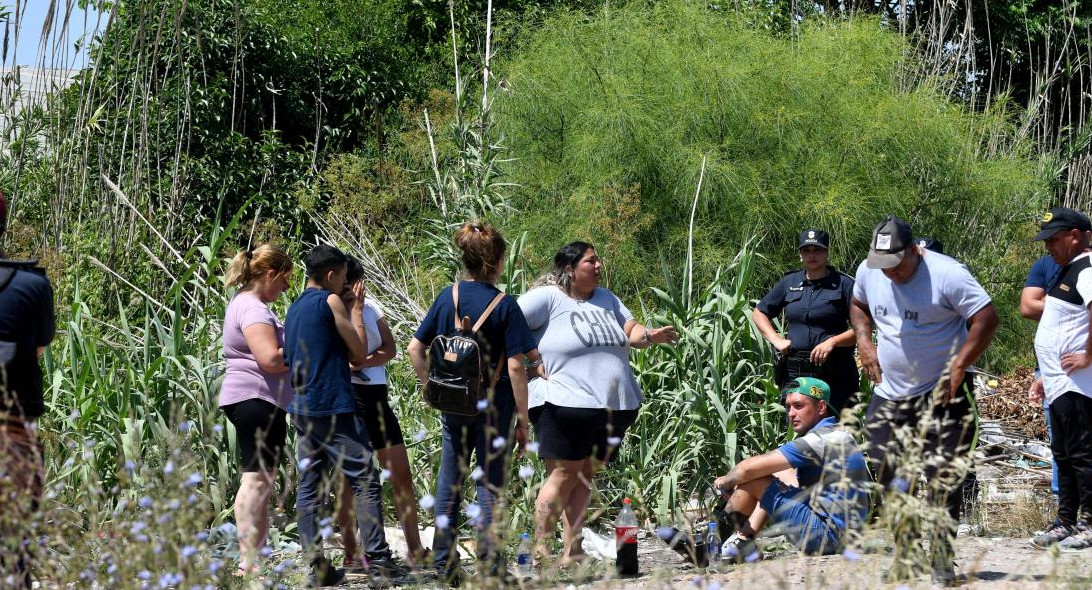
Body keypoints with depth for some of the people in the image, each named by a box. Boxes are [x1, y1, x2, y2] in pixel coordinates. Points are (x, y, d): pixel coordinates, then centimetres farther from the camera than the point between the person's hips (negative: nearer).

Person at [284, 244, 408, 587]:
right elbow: (360, 354, -1)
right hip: (334, 408, -8)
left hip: (300, 408, 8)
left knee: (308, 487, 5)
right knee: (365, 482, -5)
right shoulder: (331, 301, -7)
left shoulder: (294, 309, 16)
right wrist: (356, 310, 7)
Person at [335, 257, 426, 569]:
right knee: (348, 479, -2)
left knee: (401, 476, 4)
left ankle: (415, 550, 11)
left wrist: (361, 362, -15)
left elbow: (389, 349, 1)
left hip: (376, 396, 5)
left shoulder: (370, 307, 11)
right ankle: (351, 553, 5)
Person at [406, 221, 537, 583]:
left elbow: (415, 348, 3)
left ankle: (443, 567, 18)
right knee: (491, 488, 3)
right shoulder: (504, 305, -12)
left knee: (449, 485, 13)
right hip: (495, 407, -4)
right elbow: (515, 367, -14)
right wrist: (523, 419, -8)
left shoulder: (448, 297, 1)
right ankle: (491, 569, 5)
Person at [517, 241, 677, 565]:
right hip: (566, 404, -7)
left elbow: (631, 331, 15)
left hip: (614, 405, 7)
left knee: (585, 475, 7)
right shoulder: (547, 298, -4)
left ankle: (572, 553, 9)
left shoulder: (606, 299, 18)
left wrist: (650, 335, -7)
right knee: (564, 474, -8)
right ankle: (539, 551, -3)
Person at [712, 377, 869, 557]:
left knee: (753, 481, -8)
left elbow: (750, 468, -18)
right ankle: (744, 540, 15)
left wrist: (725, 482, 2)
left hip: (827, 534, -10)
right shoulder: (836, 433, 13)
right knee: (778, 474, 21)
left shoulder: (821, 440, -18)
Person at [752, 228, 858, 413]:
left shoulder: (843, 284, -1)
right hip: (795, 371, 4)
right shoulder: (789, 283, 12)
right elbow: (759, 313, 20)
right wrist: (776, 340, 4)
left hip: (834, 372, -4)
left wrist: (833, 341, -18)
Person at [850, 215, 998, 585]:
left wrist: (959, 366, -20)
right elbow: (858, 306, 22)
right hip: (889, 392, 6)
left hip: (943, 392, -6)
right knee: (881, 473, 5)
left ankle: (941, 562, -3)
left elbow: (987, 318, -17)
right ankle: (906, 553, 21)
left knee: (943, 478, -9)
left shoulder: (947, 274, -18)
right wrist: (864, 341, 4)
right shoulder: (868, 271, 1)